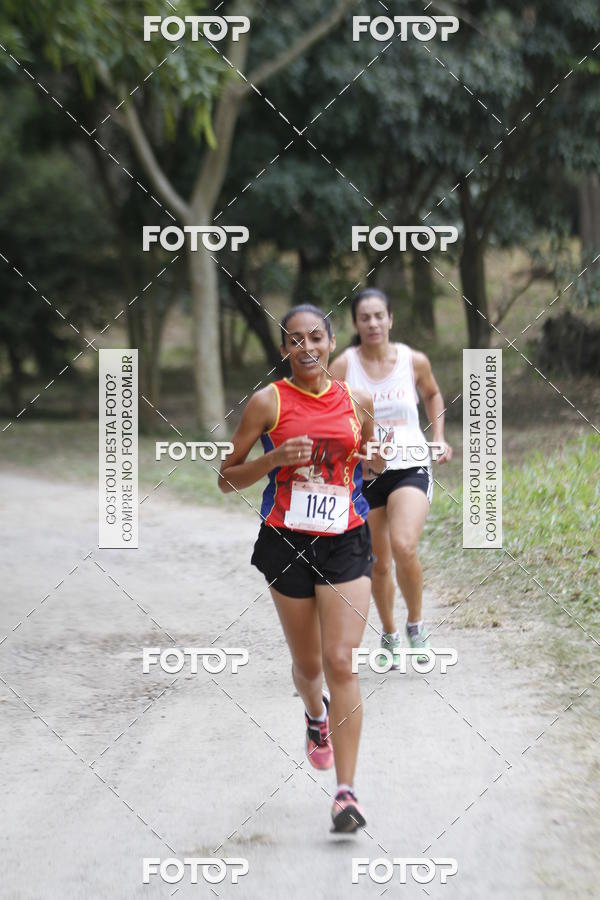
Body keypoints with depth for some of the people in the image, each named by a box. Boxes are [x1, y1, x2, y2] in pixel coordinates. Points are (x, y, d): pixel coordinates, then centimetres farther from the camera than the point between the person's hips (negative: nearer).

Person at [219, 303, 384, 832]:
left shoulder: (358, 401, 5)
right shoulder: (268, 402, -3)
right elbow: (227, 479, 0)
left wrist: (377, 460, 0)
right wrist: (274, 459, -17)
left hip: (346, 541, 0)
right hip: (288, 543, 0)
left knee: (341, 662, -12)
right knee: (307, 664, 13)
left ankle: (346, 791, -12)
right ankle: (316, 716, 50)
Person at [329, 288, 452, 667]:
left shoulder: (414, 361, 0)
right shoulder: (343, 366, -5)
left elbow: (433, 395, 21)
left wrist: (439, 439, 11)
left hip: (411, 468, -1)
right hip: (364, 474, 1)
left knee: (404, 546, -25)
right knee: (379, 565, 10)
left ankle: (416, 623, -1)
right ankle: (390, 634, 34)